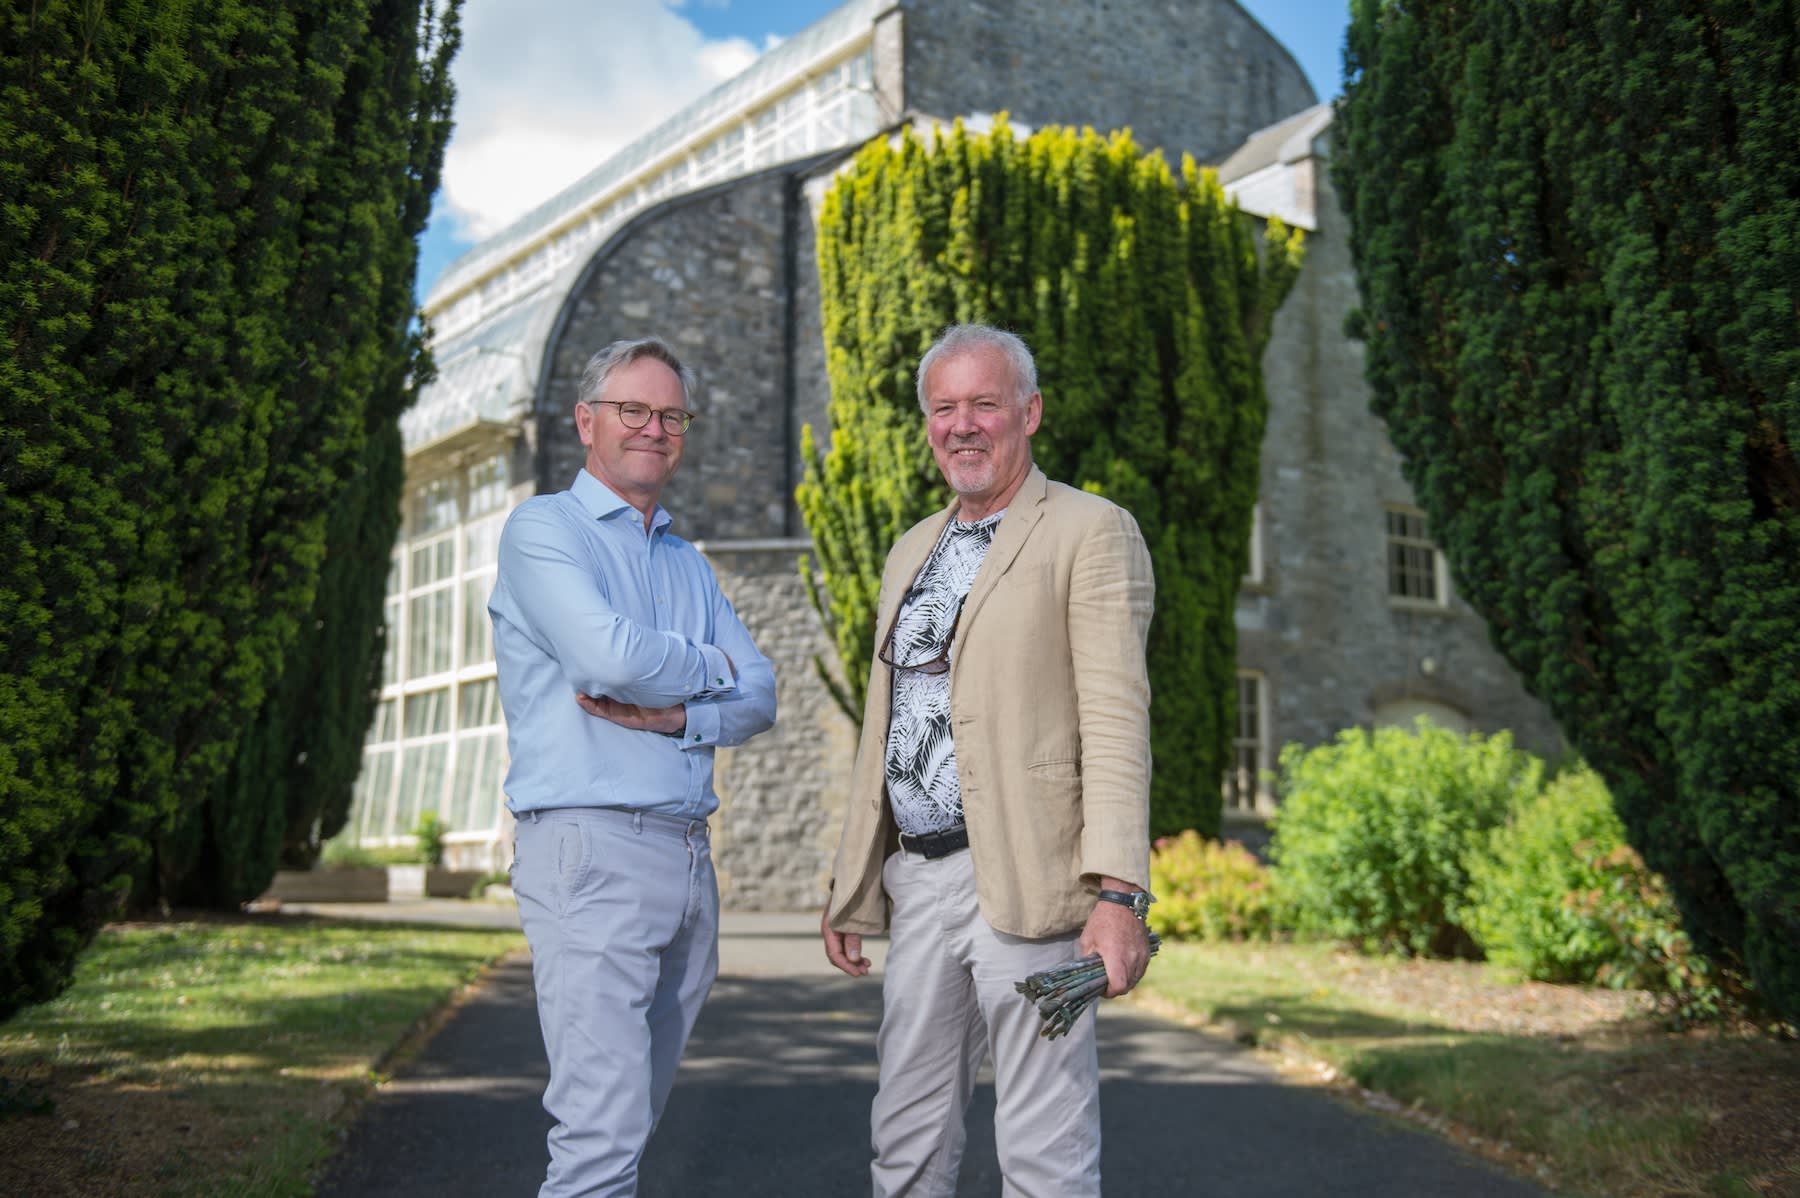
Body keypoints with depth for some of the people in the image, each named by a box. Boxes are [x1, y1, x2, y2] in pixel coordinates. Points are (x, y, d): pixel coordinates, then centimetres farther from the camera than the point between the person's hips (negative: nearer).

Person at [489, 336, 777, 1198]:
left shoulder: (688, 563, 20)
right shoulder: (543, 529, -1)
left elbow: (758, 698, 10)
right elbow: (610, 656, -18)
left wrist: (672, 715, -10)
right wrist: (710, 666, 1)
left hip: (690, 859, 7)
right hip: (591, 846, -7)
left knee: (635, 1115, 13)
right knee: (604, 1128, -11)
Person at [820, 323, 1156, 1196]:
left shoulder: (1090, 534, -3)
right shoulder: (912, 553, 19)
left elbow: (1116, 720, -12)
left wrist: (1118, 896, -21)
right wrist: (849, 885, 19)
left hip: (1025, 883, -7)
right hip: (918, 882, 7)